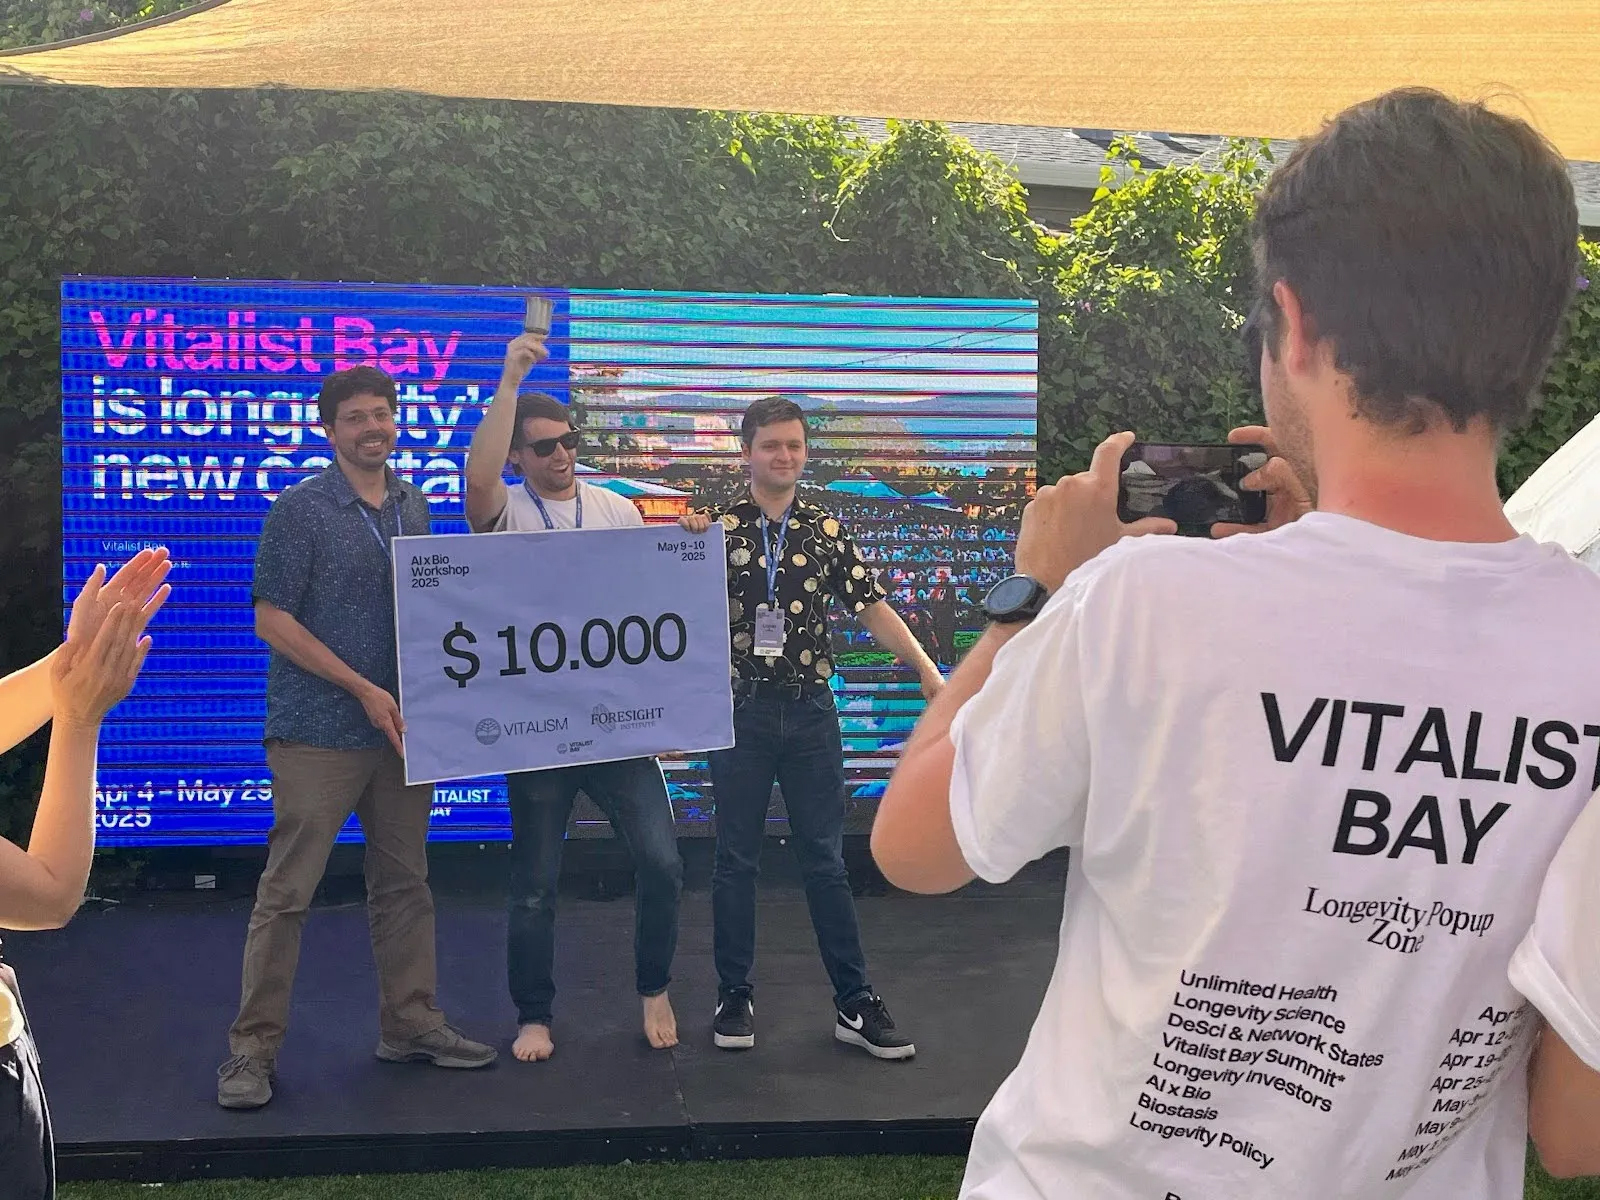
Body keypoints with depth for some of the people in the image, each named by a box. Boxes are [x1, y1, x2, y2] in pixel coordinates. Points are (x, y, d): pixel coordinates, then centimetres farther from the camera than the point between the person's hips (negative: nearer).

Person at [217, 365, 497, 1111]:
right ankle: (253, 1046, 5)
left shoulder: (414, 506, 10)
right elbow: (271, 618, -10)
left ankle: (410, 1023, 23)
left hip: (401, 725, 6)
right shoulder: (301, 510, -7)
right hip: (318, 732, -6)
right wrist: (363, 690, -13)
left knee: (404, 882, 12)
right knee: (287, 892, -3)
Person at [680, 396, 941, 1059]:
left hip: (810, 710, 2)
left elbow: (871, 606, 4)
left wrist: (926, 668, -9)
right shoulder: (717, 525, 0)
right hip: (740, 709, -1)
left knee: (826, 860, 6)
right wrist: (689, 546, -21)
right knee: (736, 859, 7)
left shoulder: (826, 529, 6)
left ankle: (856, 1003, 12)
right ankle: (734, 997, 19)